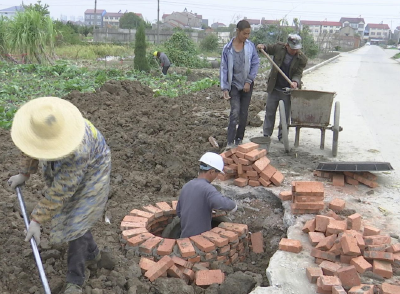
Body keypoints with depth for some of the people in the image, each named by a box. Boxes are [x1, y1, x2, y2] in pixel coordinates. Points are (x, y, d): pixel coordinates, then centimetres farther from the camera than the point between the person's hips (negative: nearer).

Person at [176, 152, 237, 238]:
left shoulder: (186, 186, 5)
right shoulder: (207, 188, -19)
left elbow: (179, 212, 15)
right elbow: (224, 204, -36)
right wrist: (233, 205, -15)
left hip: (186, 236, 7)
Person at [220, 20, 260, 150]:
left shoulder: (250, 46, -1)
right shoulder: (227, 48, -5)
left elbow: (256, 64, 2)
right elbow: (224, 68, -3)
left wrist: (249, 81, -7)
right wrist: (225, 88, -7)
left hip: (247, 84, 2)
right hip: (234, 84, -2)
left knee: (244, 113, 6)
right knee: (235, 112, -13)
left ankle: (239, 139, 20)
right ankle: (230, 142, -13)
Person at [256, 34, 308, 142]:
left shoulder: (302, 58, -10)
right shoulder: (279, 47, -6)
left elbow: (298, 74, -10)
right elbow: (269, 49, 14)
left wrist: (295, 82, -31)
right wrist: (263, 47, -8)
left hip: (288, 90, -1)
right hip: (274, 88, 2)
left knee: (286, 114, 6)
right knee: (270, 111, 8)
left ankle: (282, 136, 20)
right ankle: (267, 134, 19)